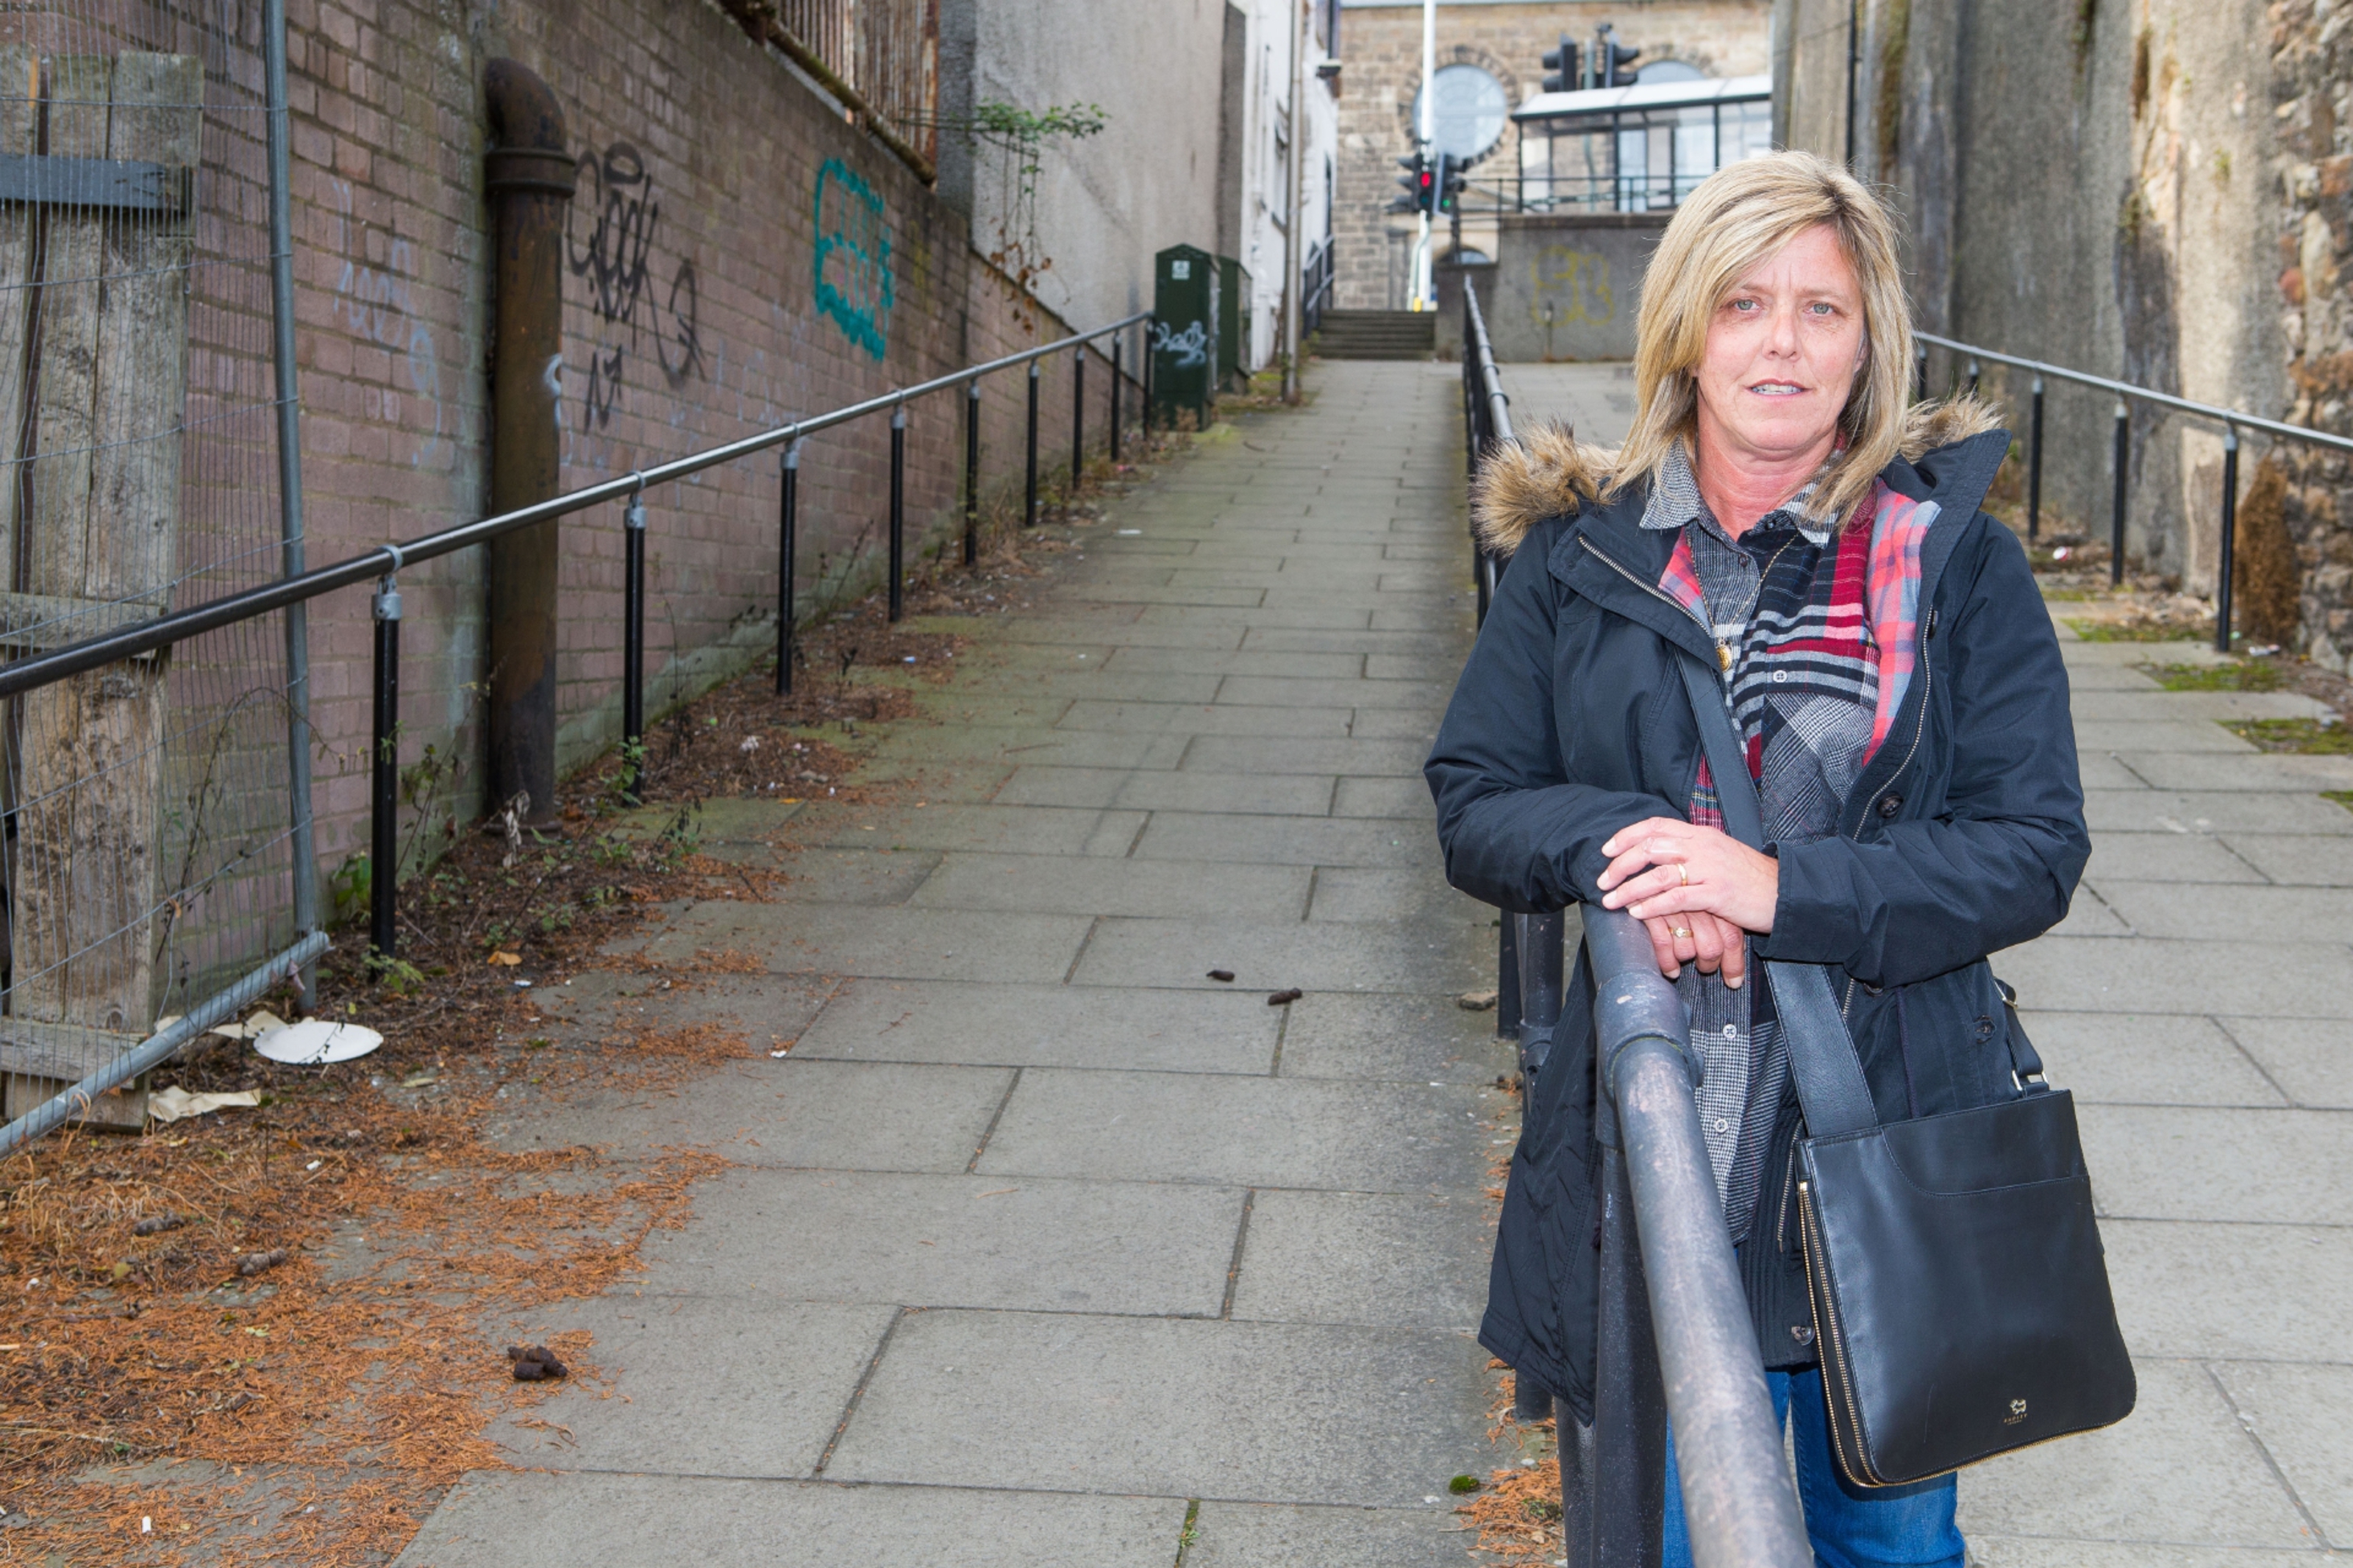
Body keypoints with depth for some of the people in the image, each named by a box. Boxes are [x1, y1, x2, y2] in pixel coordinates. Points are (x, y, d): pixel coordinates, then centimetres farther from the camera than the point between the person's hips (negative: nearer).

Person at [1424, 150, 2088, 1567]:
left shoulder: (1954, 558, -3)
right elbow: (1474, 803, 4)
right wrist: (1606, 842, -17)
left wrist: (1785, 886, -21)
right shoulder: (1582, 556, 3)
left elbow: (2035, 851, -7)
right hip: (1656, 1151, 1)